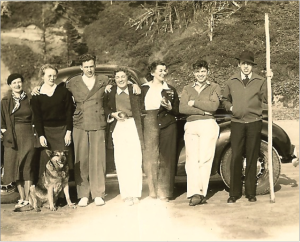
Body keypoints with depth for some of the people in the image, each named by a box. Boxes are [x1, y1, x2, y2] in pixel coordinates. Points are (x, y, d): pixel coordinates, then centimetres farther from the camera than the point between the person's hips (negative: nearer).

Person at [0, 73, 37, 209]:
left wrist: (36, 134, 0)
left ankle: (27, 199, 2)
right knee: (15, 168, 2)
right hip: (12, 139, 1)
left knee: (28, 168, -3)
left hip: (28, 137, -1)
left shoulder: (30, 100, 5)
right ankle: (22, 198, 10)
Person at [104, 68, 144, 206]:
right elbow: (104, 109, 10)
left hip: (133, 126, 0)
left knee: (135, 161, -2)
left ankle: (135, 193, 8)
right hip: (118, 128, 0)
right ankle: (126, 194, 4)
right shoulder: (109, 92, 10)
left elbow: (139, 110, 7)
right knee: (121, 162, -2)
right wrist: (113, 114, -4)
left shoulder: (135, 90, 7)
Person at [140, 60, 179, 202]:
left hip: (167, 126, 0)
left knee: (166, 159, -1)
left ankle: (164, 192, 7)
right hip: (149, 125, 0)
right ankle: (153, 191, 11)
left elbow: (177, 112, 11)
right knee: (150, 158, -1)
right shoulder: (144, 88, 10)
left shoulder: (170, 90, 12)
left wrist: (170, 108, -7)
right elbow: (139, 108, 12)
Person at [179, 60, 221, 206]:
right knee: (192, 159, -7)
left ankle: (201, 193, -5)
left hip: (208, 125, -2)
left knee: (204, 159, -7)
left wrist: (194, 103, -1)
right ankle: (195, 193, -10)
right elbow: (182, 108, 2)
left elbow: (213, 106, -5)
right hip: (191, 126, 2)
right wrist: (203, 111, -6)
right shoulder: (187, 89, 18)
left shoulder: (214, 87, 13)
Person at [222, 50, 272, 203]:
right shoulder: (231, 82, 9)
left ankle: (251, 192, 14)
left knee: (252, 158, 5)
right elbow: (225, 99, 21)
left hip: (254, 123, 0)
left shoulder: (260, 81, 6)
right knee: (236, 158, -1)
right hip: (237, 123, 1)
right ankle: (234, 193, 7)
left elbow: (267, 99, -5)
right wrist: (230, 107, 1)